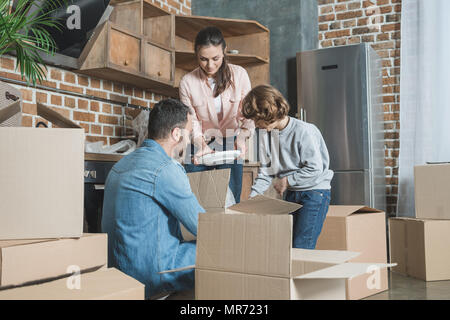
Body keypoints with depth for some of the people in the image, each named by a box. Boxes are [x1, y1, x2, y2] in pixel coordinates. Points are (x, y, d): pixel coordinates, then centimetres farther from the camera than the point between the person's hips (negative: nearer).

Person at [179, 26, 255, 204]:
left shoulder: (239, 74, -9)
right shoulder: (187, 82, -10)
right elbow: (192, 122, -7)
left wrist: (242, 136, -27)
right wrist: (202, 146, -27)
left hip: (230, 149, 0)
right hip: (200, 146, 0)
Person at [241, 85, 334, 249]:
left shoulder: (304, 131, -19)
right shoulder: (265, 132, 2)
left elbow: (315, 169, -18)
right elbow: (266, 169, 8)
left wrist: (286, 180, -10)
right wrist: (253, 196, -5)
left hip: (315, 192, -7)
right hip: (291, 193, 7)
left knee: (301, 247, -12)